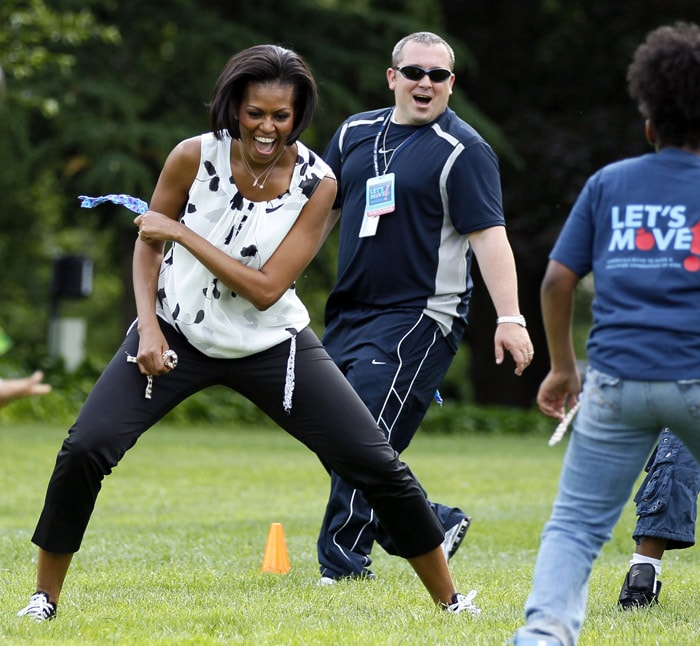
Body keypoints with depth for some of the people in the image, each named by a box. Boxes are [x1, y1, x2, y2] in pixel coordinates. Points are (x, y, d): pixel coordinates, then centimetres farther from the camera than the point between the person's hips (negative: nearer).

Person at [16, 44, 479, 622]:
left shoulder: (316, 182, -15)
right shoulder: (195, 157, -14)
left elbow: (265, 289, -21)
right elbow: (148, 243, 2)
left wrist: (180, 232, -23)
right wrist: (148, 327, -10)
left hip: (272, 346, 0)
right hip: (177, 333, 0)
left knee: (379, 465, -6)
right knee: (84, 448, -17)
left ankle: (451, 601, 11)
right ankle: (45, 597, 2)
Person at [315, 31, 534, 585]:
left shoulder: (463, 150, -6)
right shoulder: (355, 134, 13)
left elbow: (489, 235, -12)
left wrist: (509, 318, -21)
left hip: (420, 316, -7)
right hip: (350, 312, 7)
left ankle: (343, 561, -9)